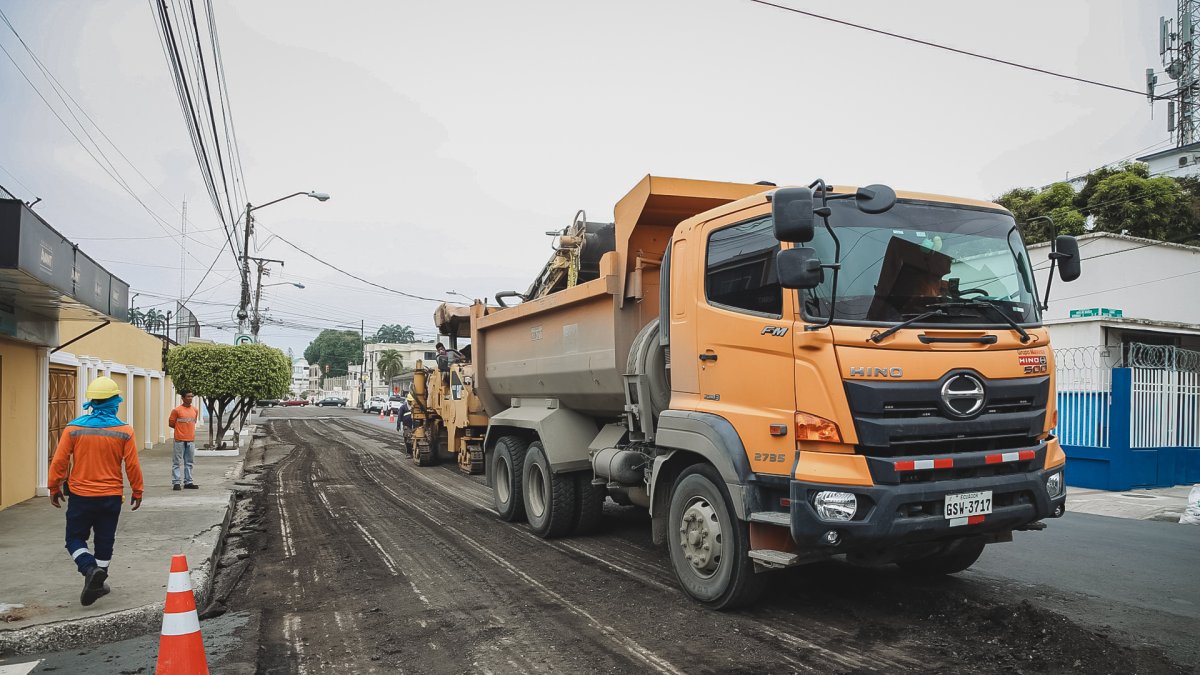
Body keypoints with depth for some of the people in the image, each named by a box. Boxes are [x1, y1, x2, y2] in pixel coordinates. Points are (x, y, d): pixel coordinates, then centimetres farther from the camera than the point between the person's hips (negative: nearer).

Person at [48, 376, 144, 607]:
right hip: (111, 496, 0)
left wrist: (54, 488, 9)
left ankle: (90, 569, -11)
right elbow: (132, 466, -5)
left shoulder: (73, 428, -8)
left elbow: (59, 461, -5)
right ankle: (98, 582, 22)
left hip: (80, 495, 0)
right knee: (104, 540, 14)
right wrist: (137, 492, 7)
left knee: (75, 537, 13)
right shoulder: (124, 431, -8)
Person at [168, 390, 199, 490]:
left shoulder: (195, 410, 9)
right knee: (177, 462, -1)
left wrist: (187, 428, 11)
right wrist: (181, 429, 3)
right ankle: (176, 482, 3)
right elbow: (171, 423, -1)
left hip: (191, 440, 5)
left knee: (189, 463, 9)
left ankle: (188, 482, 15)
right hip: (180, 440, -5)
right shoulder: (177, 410, -8)